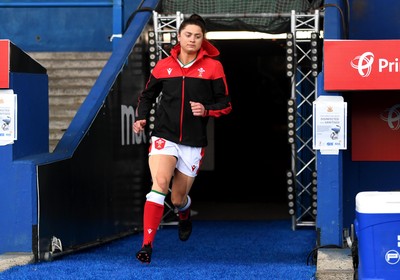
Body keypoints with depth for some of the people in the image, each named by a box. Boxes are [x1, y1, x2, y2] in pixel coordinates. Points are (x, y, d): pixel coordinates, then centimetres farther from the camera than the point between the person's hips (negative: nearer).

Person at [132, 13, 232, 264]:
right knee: (160, 184, -24)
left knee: (178, 198, 8)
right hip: (164, 137, 0)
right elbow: (147, 96, 16)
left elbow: (226, 105, 2)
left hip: (193, 142, 0)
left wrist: (206, 110, -16)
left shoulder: (213, 67, -1)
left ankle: (185, 214, 48)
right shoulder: (163, 66, 3)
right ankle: (147, 245, -22)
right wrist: (142, 118, -1)